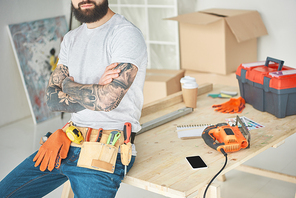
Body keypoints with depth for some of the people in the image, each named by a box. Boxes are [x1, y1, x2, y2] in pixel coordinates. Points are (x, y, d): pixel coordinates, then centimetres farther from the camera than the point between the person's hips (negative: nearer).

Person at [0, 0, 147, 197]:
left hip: (105, 150, -7)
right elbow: (53, 98, 6)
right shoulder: (71, 38, 13)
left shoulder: (127, 34, -12)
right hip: (70, 140, 7)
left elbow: (107, 100, -24)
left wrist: (69, 85, -4)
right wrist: (96, 92, -11)